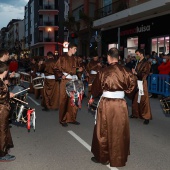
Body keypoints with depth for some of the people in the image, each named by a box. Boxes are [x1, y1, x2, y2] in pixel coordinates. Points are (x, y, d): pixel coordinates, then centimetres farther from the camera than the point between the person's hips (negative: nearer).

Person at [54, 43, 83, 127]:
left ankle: (72, 118, 16)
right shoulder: (62, 57, -3)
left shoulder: (75, 59, 14)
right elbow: (57, 68, -4)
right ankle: (63, 120, 8)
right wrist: (61, 75, -16)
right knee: (63, 100, -1)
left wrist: (79, 69, 0)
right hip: (65, 81, -5)